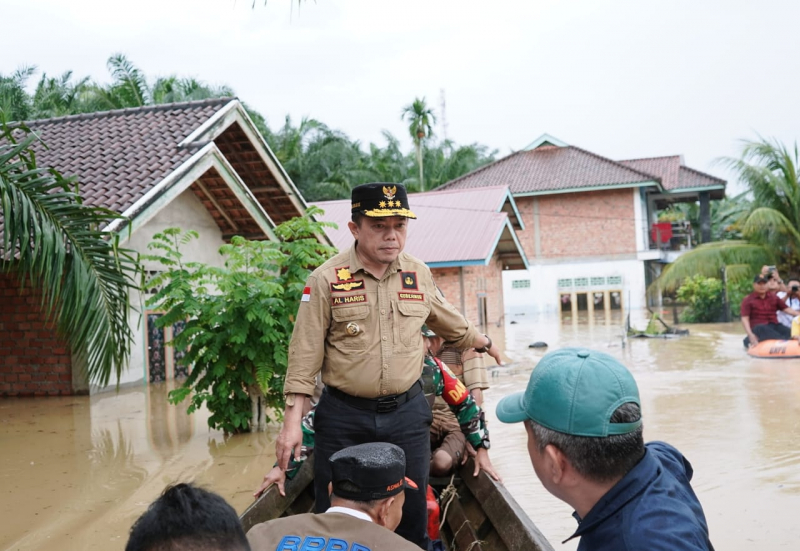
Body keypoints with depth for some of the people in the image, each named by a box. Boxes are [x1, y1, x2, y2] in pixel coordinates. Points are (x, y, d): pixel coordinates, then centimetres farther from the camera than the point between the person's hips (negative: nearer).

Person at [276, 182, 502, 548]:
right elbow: (305, 355, -9)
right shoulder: (326, 280, -9)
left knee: (411, 516, 12)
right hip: (344, 416, -3)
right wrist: (292, 421, -13)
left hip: (407, 412, 3)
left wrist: (482, 342, 36)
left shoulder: (419, 275, 3)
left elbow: (449, 321, 22)